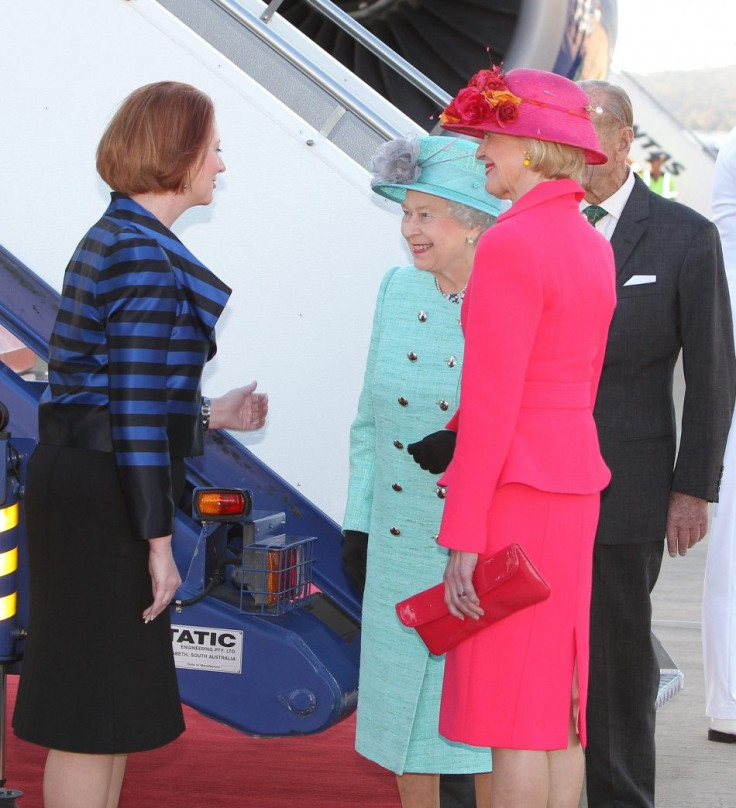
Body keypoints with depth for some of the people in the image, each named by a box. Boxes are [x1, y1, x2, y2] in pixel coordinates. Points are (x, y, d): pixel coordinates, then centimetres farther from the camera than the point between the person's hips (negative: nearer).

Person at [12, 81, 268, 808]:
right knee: (92, 716, -1)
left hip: (84, 478, 10)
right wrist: (159, 542, -18)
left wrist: (208, 415, 21)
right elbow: (134, 408, -20)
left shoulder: (112, 239, 15)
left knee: (116, 702, 18)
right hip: (103, 494, -10)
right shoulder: (146, 252, -16)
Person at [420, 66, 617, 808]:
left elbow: (490, 403, -19)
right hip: (574, 478, 9)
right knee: (555, 701, 13)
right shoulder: (593, 248, 12)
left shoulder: (512, 244, -16)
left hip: (516, 494, -9)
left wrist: (463, 538, -17)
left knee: (511, 710, -2)